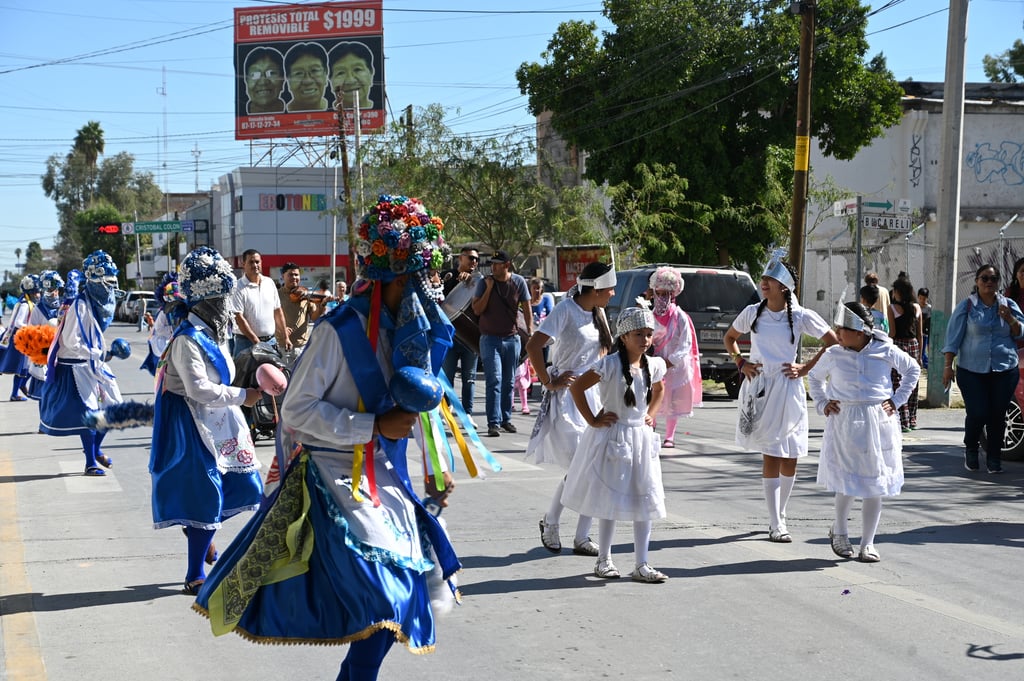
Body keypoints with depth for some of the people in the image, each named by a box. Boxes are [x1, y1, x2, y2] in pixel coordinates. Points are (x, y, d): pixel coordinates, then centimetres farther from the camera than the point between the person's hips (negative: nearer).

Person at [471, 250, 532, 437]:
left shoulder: (518, 282, -1)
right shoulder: (484, 282, -4)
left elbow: (526, 308, 4)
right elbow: (477, 310, -9)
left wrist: (530, 331, -5)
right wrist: (489, 288, -15)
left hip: (512, 338, 2)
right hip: (490, 339, -2)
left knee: (509, 382, 10)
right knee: (494, 381, -11)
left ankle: (506, 419, 20)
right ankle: (493, 423, -14)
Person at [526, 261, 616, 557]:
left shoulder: (597, 313, 12)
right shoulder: (566, 310, -12)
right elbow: (533, 345, -21)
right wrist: (548, 382, -16)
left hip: (594, 397, 7)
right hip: (566, 397, -7)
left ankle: (582, 538, 8)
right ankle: (550, 522, 12)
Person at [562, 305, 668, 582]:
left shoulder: (654, 365, 1)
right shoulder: (610, 365, -17)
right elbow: (577, 387, -15)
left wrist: (651, 414, 9)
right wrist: (592, 420, -12)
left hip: (641, 438, 6)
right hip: (612, 437, -6)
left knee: (644, 502, 5)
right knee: (610, 501, 4)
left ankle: (642, 565, 10)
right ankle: (604, 560, 18)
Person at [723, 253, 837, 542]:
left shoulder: (801, 316, -3)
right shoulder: (752, 312, 2)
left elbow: (833, 342, 5)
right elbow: (730, 337, 19)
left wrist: (806, 368, -1)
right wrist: (741, 363, 5)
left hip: (788, 389, 0)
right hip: (758, 388, 0)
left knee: (789, 458, 5)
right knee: (770, 456, -5)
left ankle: (779, 516, 24)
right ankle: (776, 525, -5)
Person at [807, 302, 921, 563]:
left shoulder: (885, 352, -2)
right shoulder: (833, 355, 0)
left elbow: (913, 369, 15)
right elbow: (814, 377, 20)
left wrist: (897, 399, 6)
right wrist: (822, 404, 6)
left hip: (879, 423, 1)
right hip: (844, 423, -1)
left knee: (874, 484, 4)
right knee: (846, 482, -5)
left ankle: (867, 544, 13)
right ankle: (839, 530, 22)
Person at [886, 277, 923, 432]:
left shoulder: (892, 308, -6)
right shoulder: (917, 308, 7)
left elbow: (892, 333, -10)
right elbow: (920, 334, 8)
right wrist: (920, 355, 14)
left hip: (898, 345, -5)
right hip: (913, 345, 5)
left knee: (898, 384, -2)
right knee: (912, 384, 13)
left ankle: (903, 422, -6)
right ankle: (912, 420, 18)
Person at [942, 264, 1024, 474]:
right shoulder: (966, 306, 2)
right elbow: (953, 337, 1)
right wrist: (948, 365, -5)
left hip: (1005, 370, 2)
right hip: (972, 370, -2)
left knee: (998, 415, 1)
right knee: (977, 413, -9)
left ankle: (994, 457, 15)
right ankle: (971, 450, 18)